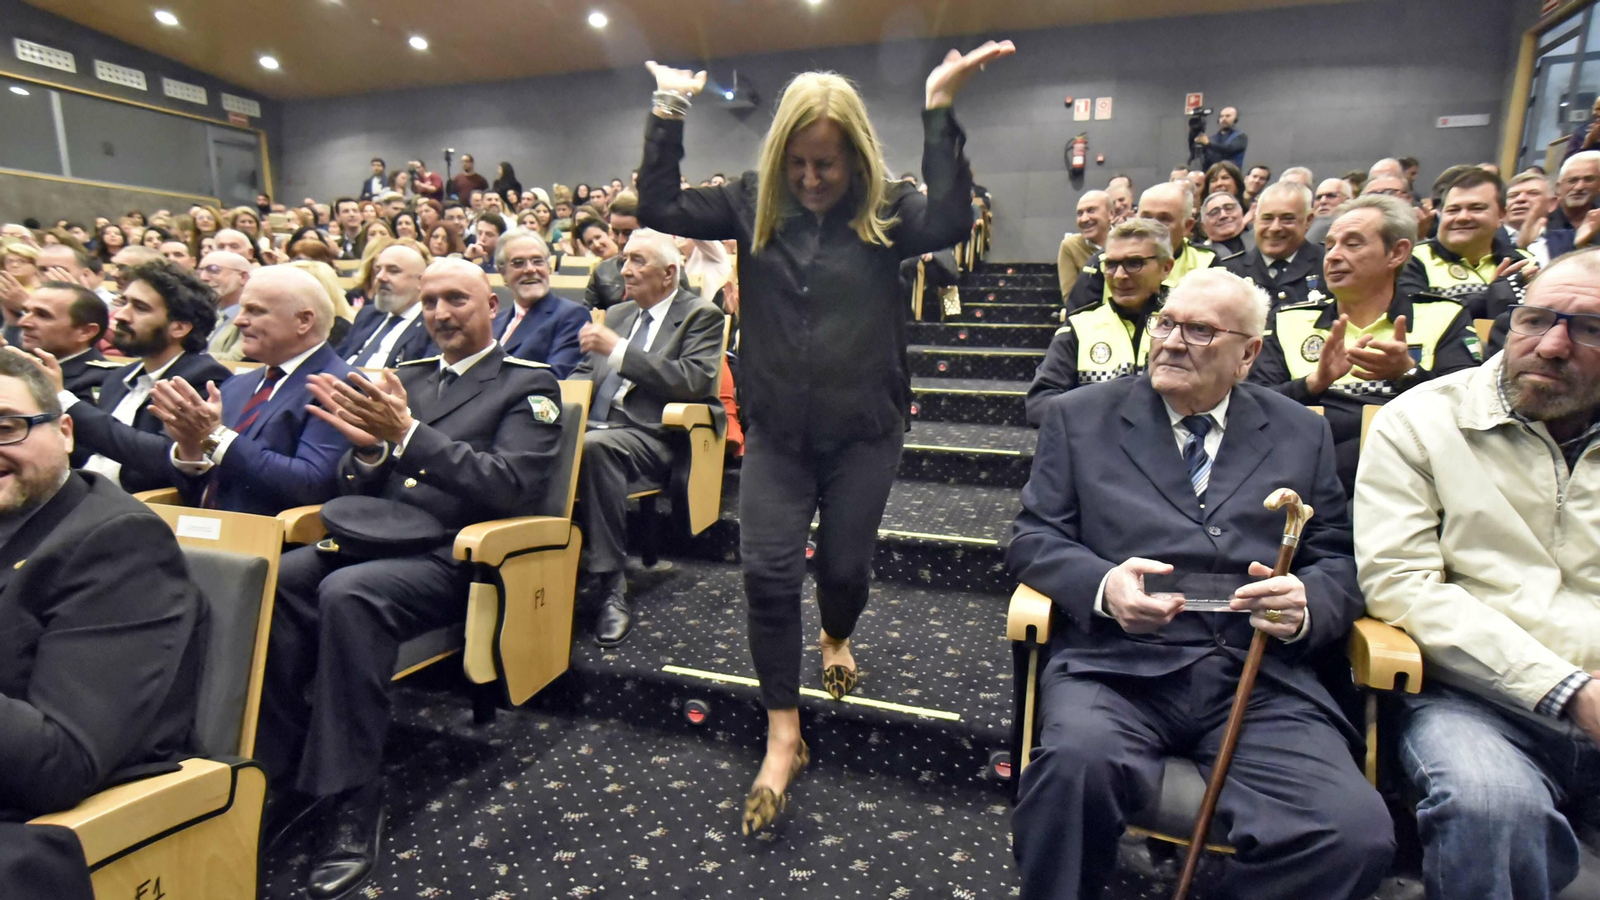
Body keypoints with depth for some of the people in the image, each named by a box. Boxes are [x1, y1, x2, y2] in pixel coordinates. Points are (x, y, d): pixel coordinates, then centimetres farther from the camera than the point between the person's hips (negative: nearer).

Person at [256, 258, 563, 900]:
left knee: (347, 594, -32)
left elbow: (510, 487, -11)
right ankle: (280, 773, -12)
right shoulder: (405, 376, 21)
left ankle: (350, 802, -21)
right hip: (372, 537, 6)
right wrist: (367, 446, -5)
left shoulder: (529, 384, 4)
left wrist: (407, 433, -18)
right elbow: (356, 488, 19)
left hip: (452, 556, -5)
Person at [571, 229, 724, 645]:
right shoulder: (617, 313, 25)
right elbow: (586, 373, 27)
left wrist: (618, 349, -15)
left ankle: (610, 585, -30)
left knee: (594, 445, -37)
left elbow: (694, 381, -13)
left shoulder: (701, 316, 4)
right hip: (594, 425, 6)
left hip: (650, 437, -6)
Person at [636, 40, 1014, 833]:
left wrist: (939, 111, -22)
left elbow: (951, 222, -22)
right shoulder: (755, 205, 3)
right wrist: (668, 113, -6)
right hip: (776, 428, 2)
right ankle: (783, 736, 11)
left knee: (844, 564, 9)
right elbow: (657, 208, -1)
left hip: (863, 428, -1)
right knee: (767, 571, -4)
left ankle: (836, 639, 47)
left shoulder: (885, 211, -3)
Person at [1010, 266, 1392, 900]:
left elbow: (1339, 562, 15)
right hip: (1118, 663, -2)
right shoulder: (1080, 417, 12)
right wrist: (1101, 584, -14)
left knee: (1357, 835, -24)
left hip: (1263, 678, 3)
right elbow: (1033, 536, 7)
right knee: (1078, 760, -33)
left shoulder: (1301, 434, 18)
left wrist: (1307, 605, -9)